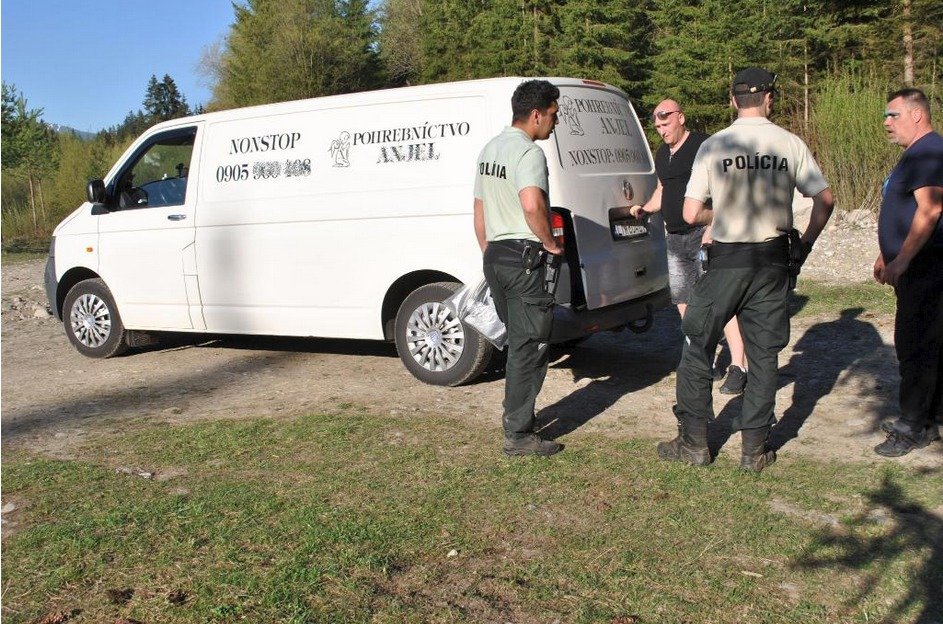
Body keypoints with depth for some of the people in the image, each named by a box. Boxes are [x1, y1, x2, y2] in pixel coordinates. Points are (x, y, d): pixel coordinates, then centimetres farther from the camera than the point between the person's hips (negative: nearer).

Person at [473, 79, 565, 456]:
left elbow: (479, 212, 22)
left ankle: (518, 416, 28)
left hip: (495, 255, 9)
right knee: (529, 346, -3)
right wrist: (551, 243, -16)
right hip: (524, 258, -9)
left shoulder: (489, 149, 17)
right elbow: (532, 204, -31)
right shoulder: (528, 152, -13)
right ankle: (518, 435, 2)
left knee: (518, 342, 19)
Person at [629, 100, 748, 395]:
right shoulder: (662, 154, 18)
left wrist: (711, 227, -23)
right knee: (683, 303, 11)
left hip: (704, 235, -9)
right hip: (675, 238, 9)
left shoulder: (702, 145, -8)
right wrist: (645, 208, 12)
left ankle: (738, 367, -10)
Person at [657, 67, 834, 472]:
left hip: (726, 260, -2)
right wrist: (806, 243, 14)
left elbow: (691, 214, -7)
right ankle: (755, 448, 16)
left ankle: (694, 442, 15)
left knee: (697, 348, 10)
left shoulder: (713, 146, -5)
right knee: (764, 354, 11)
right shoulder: (790, 144, 0)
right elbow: (824, 200, 1)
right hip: (772, 260, 2)